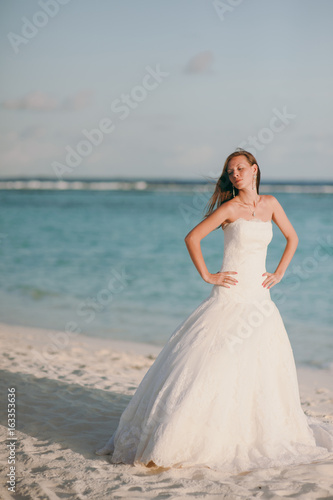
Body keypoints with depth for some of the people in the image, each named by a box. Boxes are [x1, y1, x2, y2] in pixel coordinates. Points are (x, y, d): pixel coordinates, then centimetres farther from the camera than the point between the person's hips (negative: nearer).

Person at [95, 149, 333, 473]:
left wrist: (279, 273, 11)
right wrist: (207, 276, -10)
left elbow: (292, 238, 21)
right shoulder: (230, 208, -6)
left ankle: (262, 432, 27)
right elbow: (192, 238, -9)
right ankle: (174, 436, -3)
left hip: (259, 298, 5)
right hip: (230, 296, -5)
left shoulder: (270, 204, 9)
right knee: (212, 361, -10)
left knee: (266, 367, 8)